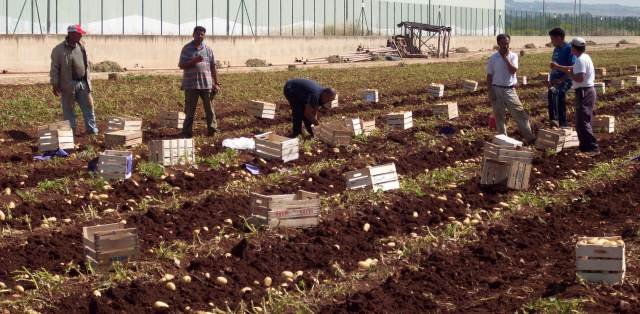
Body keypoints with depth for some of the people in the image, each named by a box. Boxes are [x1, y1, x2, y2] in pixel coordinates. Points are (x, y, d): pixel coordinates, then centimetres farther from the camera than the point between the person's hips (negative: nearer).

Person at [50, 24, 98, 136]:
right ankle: (72, 131, 10)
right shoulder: (59, 50, -7)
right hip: (68, 85, -5)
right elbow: (54, 68, -7)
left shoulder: (81, 48, 11)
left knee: (88, 106, 6)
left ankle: (91, 129, 14)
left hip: (82, 83, 6)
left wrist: (88, 81, 16)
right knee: (69, 109, 2)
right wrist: (55, 84, -10)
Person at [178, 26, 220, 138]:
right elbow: (181, 65, -3)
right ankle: (187, 132, 10)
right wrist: (194, 61, -17)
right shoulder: (186, 49, 3)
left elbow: (213, 67, 10)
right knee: (190, 110, 4)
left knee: (209, 108, 3)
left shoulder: (208, 49, 9)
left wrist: (217, 83, 7)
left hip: (206, 84, 2)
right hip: (191, 84, -2)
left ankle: (212, 128, 9)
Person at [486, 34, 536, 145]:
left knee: (520, 114, -3)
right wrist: (490, 92, -5)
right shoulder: (493, 58, 0)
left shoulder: (513, 56, 3)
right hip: (497, 89, 0)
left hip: (510, 90, 1)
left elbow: (513, 70, -12)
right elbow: (489, 76, 2)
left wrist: (506, 58, -13)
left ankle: (530, 138, -2)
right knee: (499, 116, 5)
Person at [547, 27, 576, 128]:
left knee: (552, 92, -35)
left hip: (565, 81, -9)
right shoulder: (556, 49, 16)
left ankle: (554, 119, -39)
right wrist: (551, 80, 12)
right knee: (560, 103, 13)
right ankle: (563, 125, 24)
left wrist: (561, 80, -21)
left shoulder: (569, 49, -9)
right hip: (556, 81, 9)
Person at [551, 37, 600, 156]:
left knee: (582, 122, -12)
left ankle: (592, 147, -16)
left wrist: (569, 74, -11)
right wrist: (558, 67, 32)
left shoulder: (581, 60, -18)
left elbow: (579, 78, -28)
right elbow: (574, 69, 27)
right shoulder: (584, 58, 14)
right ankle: (586, 146, 24)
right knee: (584, 121, 17)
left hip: (584, 93, -11)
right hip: (587, 91, 11)